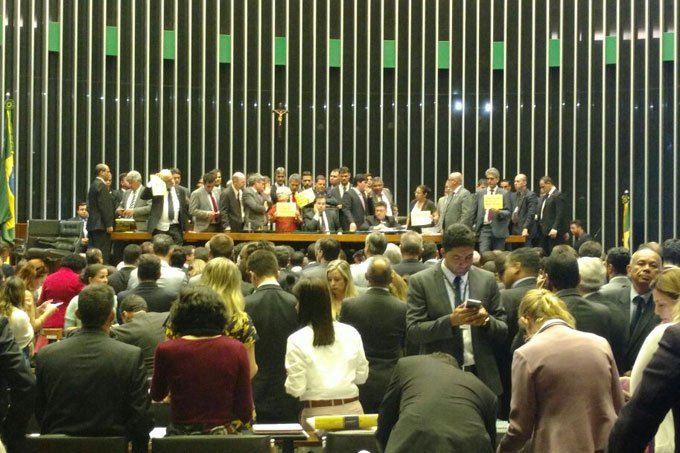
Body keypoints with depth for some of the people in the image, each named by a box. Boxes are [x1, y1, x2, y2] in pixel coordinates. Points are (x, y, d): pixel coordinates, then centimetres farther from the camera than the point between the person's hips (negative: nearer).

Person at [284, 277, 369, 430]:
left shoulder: (297, 340, -7)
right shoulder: (351, 333, 3)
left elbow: (296, 389, -8)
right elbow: (362, 376, 8)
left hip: (317, 413, -3)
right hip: (352, 409, 3)